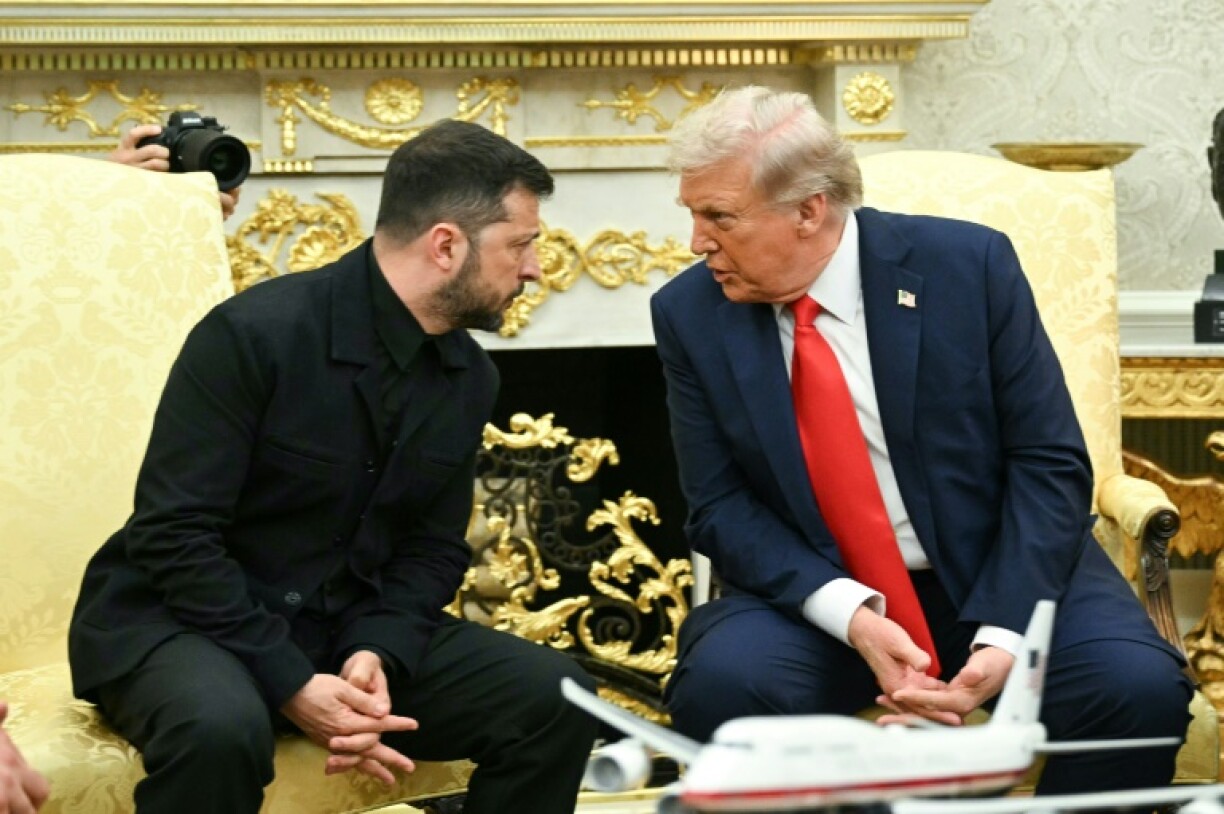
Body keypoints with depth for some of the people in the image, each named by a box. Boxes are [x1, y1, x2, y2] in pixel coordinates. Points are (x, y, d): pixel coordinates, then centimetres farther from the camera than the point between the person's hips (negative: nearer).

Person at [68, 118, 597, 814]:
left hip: (349, 625, 6)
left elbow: (433, 548, 7)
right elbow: (175, 534, -20)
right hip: (183, 620, -6)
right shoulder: (254, 333, -19)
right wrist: (292, 685, -27)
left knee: (555, 697, -12)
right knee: (221, 726, -40)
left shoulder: (470, 378, 3)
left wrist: (376, 652, -15)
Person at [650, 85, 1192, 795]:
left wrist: (1002, 633, -22)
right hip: (819, 597, 1)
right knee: (718, 685, -30)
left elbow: (1049, 462, -9)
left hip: (1003, 574, 0)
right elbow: (721, 506, -5)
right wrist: (851, 618, -22)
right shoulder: (690, 314, -5)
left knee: (1138, 689, -27)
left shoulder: (968, 264, -11)